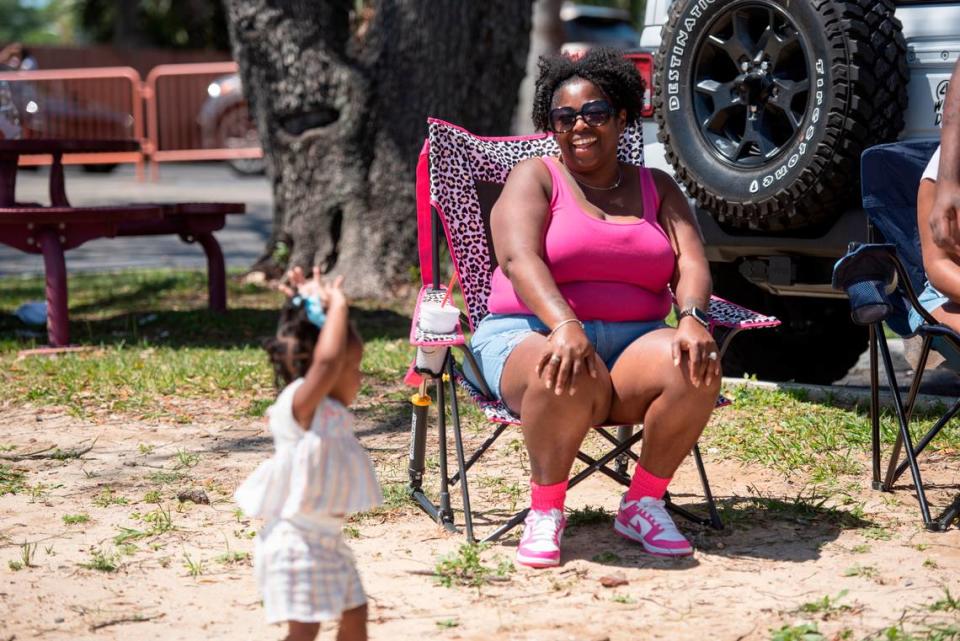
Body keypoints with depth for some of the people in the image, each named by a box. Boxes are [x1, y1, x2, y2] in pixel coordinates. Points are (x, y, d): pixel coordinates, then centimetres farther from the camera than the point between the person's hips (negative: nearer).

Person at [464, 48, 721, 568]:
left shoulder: (657, 189, 17)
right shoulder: (535, 177, 6)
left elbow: (691, 263, 3)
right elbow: (519, 258, -13)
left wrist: (692, 320, -22)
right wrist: (565, 326, -32)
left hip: (632, 343, 3)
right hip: (532, 334, -3)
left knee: (696, 368, -29)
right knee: (571, 376, -39)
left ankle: (643, 502, -10)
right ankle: (545, 510, -16)